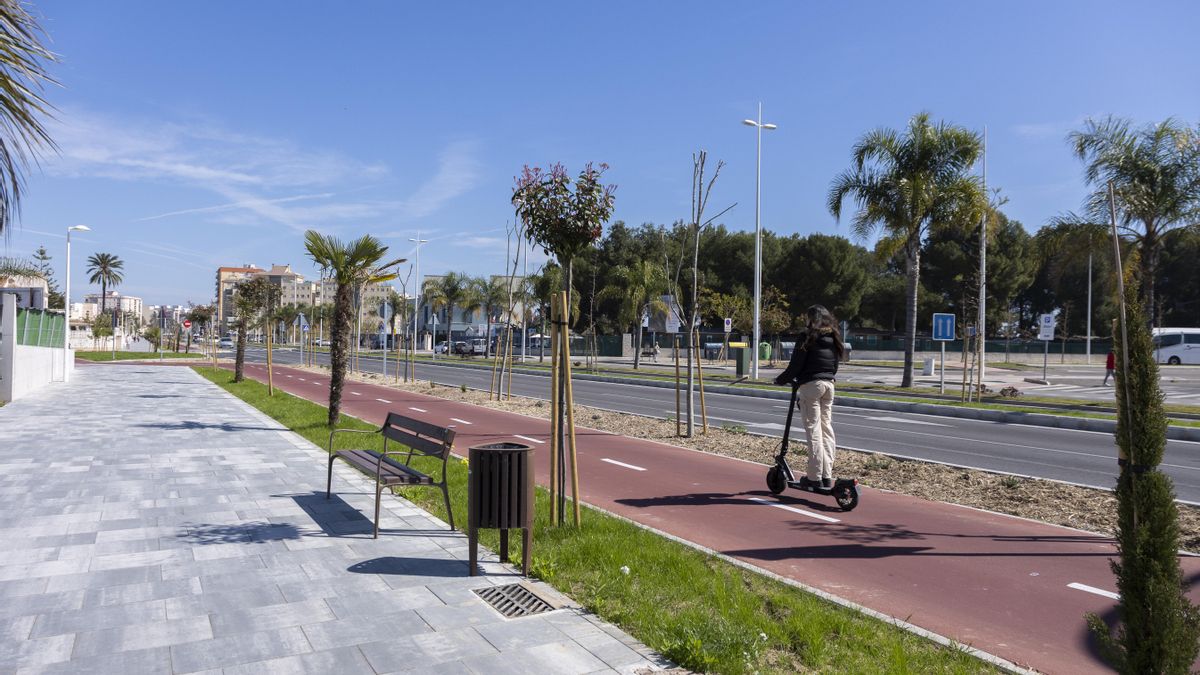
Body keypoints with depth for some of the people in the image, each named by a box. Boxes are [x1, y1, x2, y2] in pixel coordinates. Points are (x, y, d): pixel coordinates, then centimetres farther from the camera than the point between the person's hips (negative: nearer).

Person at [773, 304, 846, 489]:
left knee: (814, 429, -4)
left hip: (811, 384, -7)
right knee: (827, 428, 10)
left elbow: (795, 365, -10)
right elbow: (835, 366, 16)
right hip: (829, 384, 7)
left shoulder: (807, 338, -9)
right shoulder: (833, 339, 12)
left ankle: (815, 477, -2)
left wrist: (781, 380, 4)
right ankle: (827, 475, 13)